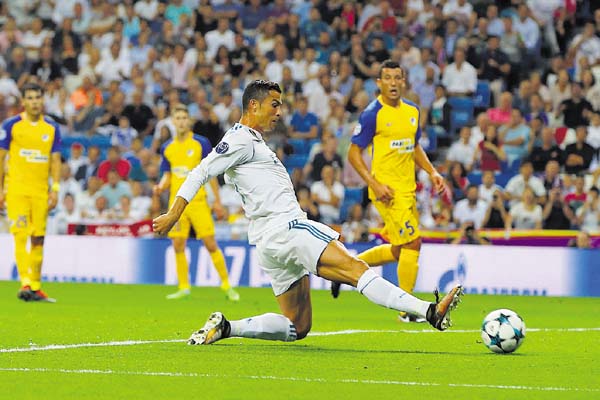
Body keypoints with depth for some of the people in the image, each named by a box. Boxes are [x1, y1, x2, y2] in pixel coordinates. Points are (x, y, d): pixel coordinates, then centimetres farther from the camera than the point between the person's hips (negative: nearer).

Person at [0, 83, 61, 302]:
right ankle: (25, 283, -20)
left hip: (41, 191, 3)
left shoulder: (52, 128, 8)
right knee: (21, 235, -14)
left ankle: (36, 287, 13)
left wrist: (55, 189, -1)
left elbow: (55, 160, 9)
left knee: (38, 239, 5)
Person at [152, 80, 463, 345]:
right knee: (356, 269, -21)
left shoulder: (254, 142, 27)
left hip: (272, 242, 10)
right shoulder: (241, 140, -3)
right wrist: (174, 214, -19)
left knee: (297, 328, 11)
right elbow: (201, 173, -11)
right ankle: (430, 312, -32)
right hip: (284, 228, -10)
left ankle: (225, 328, 6)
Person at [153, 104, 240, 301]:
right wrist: (160, 187, -9)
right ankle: (184, 288, 9)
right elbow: (167, 175, 14)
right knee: (178, 246, 0)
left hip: (198, 201, -3)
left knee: (211, 244, -5)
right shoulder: (167, 148, 9)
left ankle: (227, 285, 4)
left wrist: (217, 201, -1)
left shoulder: (201, 143, -2)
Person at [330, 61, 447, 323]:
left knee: (398, 251, 14)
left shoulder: (412, 110, 10)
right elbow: (354, 153, -9)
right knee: (412, 242, -11)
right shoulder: (372, 114, -11)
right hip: (387, 190, -8)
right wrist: (375, 184, -18)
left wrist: (432, 172, 9)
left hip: (407, 190, 8)